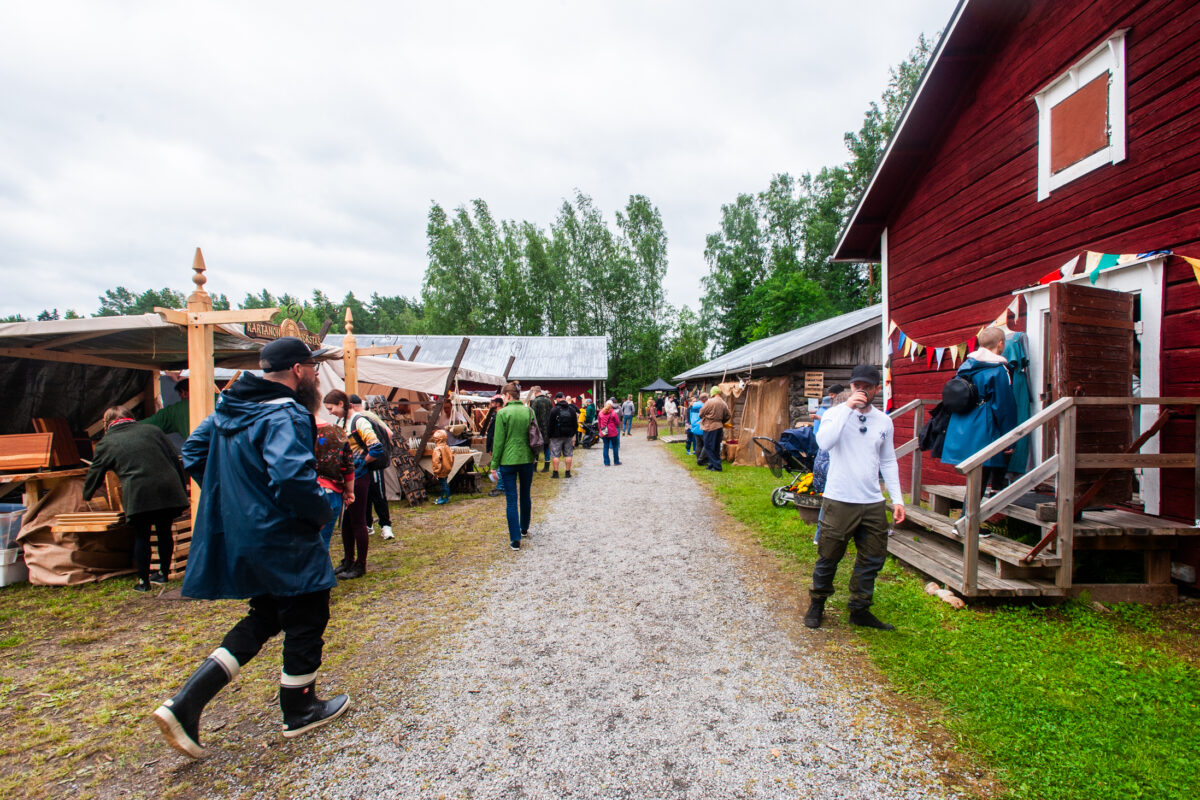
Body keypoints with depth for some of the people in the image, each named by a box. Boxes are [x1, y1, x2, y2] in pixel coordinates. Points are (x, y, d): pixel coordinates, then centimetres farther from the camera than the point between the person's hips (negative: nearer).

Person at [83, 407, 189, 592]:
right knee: (164, 531, 16)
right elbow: (174, 459, 13)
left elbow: (94, 474, 20)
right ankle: (163, 573, 28)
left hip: (139, 495, -3)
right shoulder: (152, 430, 15)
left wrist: (87, 494, 40)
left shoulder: (105, 443, 10)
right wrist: (182, 487, 18)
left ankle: (143, 581, 16)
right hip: (169, 489, 3)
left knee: (141, 536, 10)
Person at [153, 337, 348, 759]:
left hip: (236, 535, 9)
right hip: (281, 542, -9)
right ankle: (300, 712, 30)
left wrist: (230, 499, 17)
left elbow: (193, 453, 17)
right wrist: (321, 511, -17)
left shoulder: (230, 407, 7)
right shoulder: (286, 416, -23)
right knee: (306, 620, 11)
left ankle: (184, 705, 19)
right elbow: (292, 478, -35)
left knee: (264, 617, 25)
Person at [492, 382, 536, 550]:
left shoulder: (503, 413, -10)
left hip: (508, 461, -4)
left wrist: (494, 464, -1)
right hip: (527, 459, 4)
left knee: (511, 500, 1)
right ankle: (524, 529, 36)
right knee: (525, 495, 20)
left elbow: (499, 441, -8)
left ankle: (515, 539, 0)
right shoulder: (529, 411, 2)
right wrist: (535, 455, 19)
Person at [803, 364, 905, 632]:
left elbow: (888, 462, 16)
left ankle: (860, 610, 30)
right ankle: (817, 604, 27)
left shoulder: (884, 421, 9)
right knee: (828, 558, 6)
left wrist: (897, 498, 9)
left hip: (873, 503, 5)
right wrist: (848, 408, -24)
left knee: (872, 559, 13)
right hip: (839, 501, -4)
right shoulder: (835, 413, -5)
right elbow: (824, 443, -26)